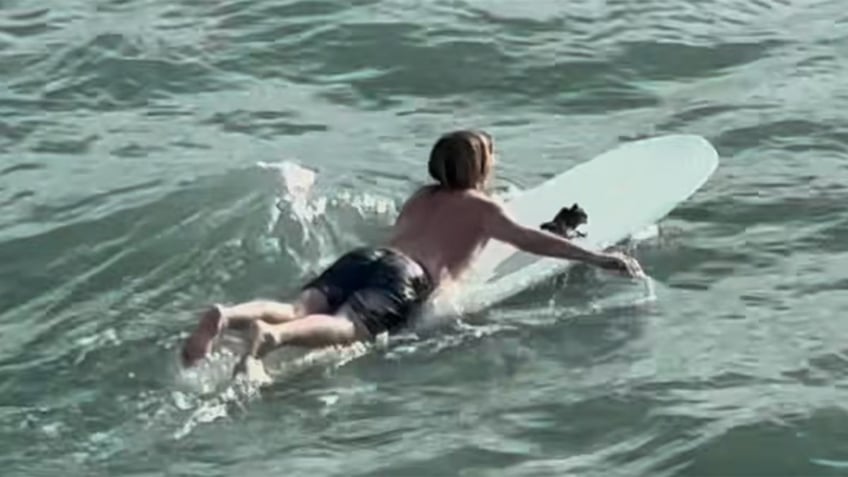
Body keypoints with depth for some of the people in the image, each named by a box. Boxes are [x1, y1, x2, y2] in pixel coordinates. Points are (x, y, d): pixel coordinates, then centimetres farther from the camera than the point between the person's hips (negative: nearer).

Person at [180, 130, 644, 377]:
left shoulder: (421, 197, 36)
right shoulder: (481, 208, 18)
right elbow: (530, 240, 7)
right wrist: (598, 258, 8)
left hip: (360, 256, 6)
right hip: (404, 278, -6)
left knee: (296, 309, -16)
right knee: (345, 326, -32)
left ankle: (227, 316, -45)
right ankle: (271, 336, -62)